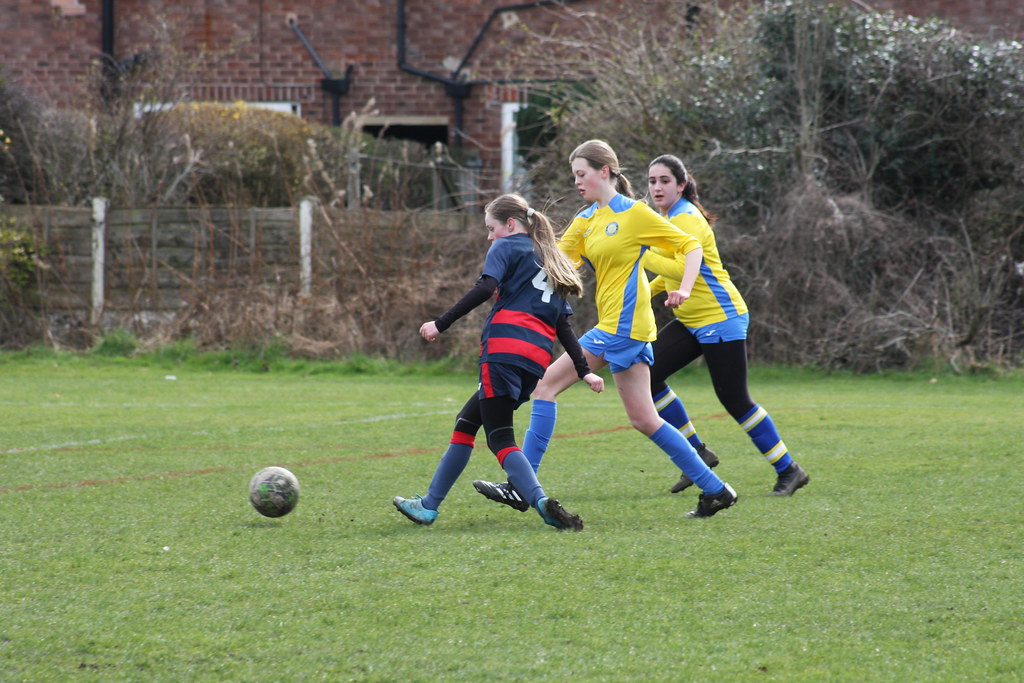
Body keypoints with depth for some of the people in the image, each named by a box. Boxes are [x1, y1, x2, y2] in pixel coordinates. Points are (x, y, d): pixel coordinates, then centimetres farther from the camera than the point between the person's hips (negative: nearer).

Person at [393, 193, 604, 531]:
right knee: (466, 421, 17)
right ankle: (429, 505, 20)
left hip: (504, 348, -8)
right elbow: (563, 325, 24)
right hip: (537, 360, 8)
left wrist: (441, 324, -12)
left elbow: (485, 288, -11)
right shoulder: (550, 262, 28)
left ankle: (541, 501, -33)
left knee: (499, 437, -11)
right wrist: (584, 371, 22)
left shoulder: (507, 247, 6)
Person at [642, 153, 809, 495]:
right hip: (690, 322, 9)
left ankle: (788, 470, 5)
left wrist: (641, 255, -26)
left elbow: (685, 268, -30)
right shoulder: (667, 219, 12)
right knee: (647, 374, -4)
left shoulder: (687, 219, -17)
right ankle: (696, 451, 6)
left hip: (720, 319, -9)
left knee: (734, 399, -7)